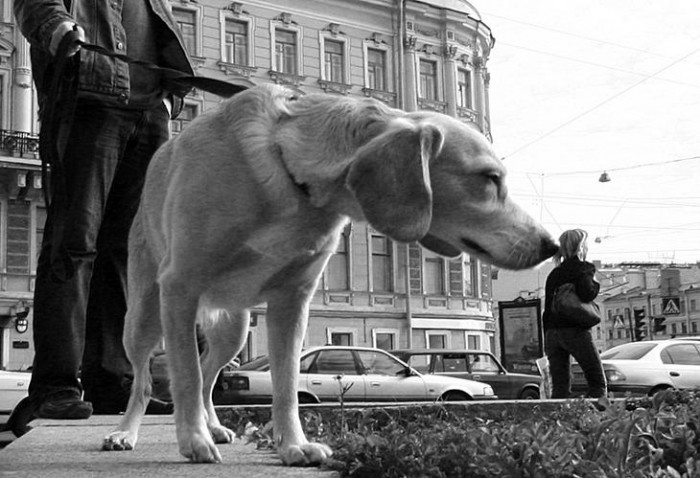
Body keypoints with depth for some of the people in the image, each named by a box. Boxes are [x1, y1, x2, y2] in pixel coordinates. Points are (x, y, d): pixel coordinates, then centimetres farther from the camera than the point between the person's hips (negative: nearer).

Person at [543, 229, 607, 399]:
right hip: (575, 331, -6)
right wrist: (595, 283, 1)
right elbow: (586, 294, -19)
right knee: (598, 383, 1)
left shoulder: (553, 274, 18)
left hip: (552, 332, 6)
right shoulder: (583, 268, -2)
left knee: (559, 388, 5)